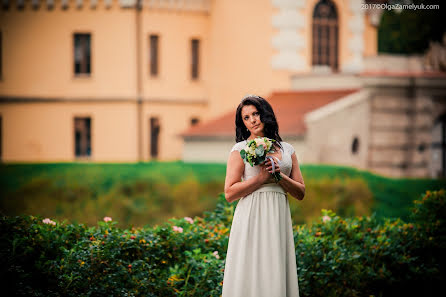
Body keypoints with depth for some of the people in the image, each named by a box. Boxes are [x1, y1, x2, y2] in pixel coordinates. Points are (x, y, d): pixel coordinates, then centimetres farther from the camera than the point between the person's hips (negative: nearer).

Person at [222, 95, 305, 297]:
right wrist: (262, 178, -12)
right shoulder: (240, 149, 3)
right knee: (251, 275, -6)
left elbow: (300, 193, 12)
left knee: (276, 277, 2)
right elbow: (229, 193, -5)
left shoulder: (287, 150, 14)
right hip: (252, 219, -4)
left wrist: (279, 176, -4)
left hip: (279, 220, 4)